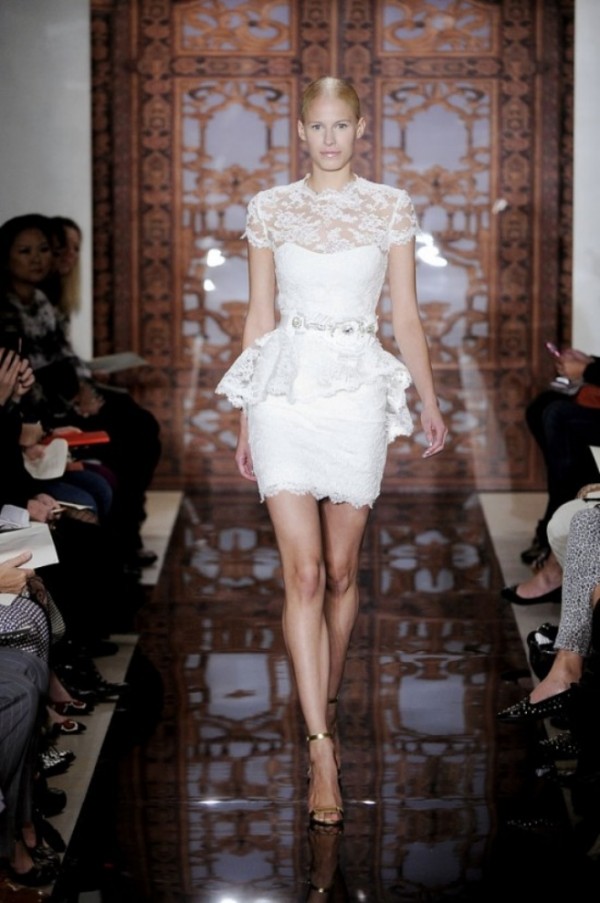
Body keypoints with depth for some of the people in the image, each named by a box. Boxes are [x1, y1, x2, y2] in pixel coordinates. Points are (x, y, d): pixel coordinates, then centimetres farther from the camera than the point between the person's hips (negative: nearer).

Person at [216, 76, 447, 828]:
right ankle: (322, 750, -9)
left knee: (341, 569, 8)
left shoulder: (391, 208, 6)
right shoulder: (269, 209, 6)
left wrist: (430, 401, 0)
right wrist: (243, 421, 10)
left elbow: (406, 316, 8)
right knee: (303, 572, -9)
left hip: (358, 394, 1)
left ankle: (325, 706, 29)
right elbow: (259, 316, 9)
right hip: (285, 390, 0)